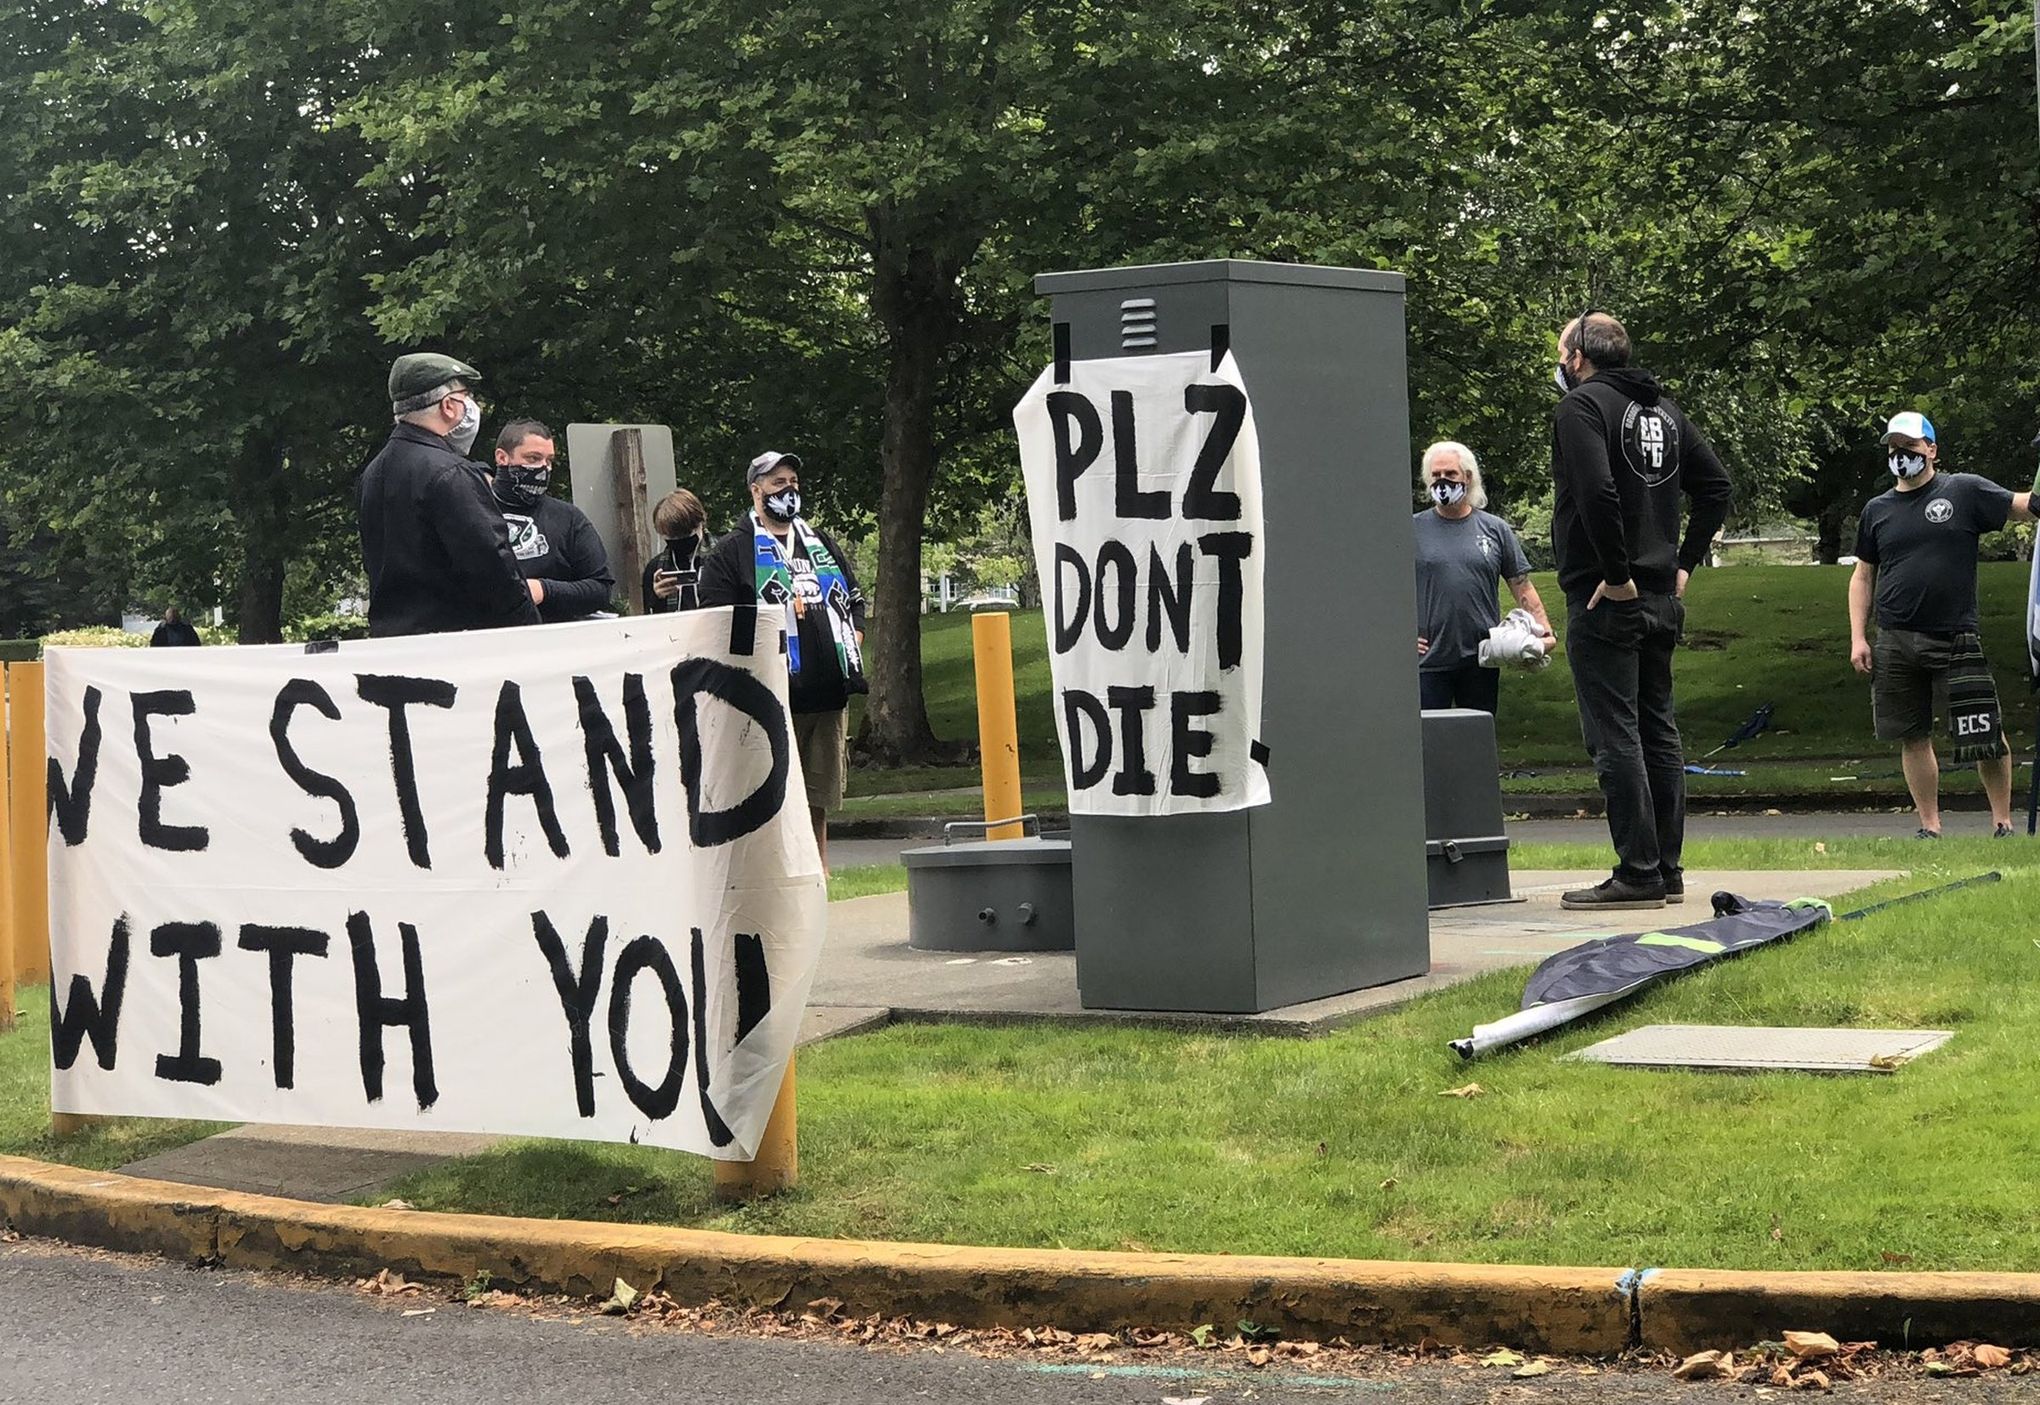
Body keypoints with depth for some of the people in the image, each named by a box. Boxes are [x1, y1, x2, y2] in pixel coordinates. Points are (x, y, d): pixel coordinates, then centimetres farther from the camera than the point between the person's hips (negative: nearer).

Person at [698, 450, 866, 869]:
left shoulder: (822, 543, 21)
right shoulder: (733, 552, 2)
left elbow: (854, 599, 29)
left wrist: (854, 640, 12)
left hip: (830, 692, 6)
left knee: (819, 798, 10)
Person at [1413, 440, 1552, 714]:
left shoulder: (1496, 530, 8)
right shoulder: (1412, 530, 3)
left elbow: (1522, 587, 8)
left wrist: (1544, 630, -4)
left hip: (1481, 660, 2)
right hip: (1429, 660, -2)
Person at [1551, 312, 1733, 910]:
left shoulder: (1582, 406, -10)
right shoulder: (1663, 408, 15)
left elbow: (1598, 491, -24)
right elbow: (1716, 486, 15)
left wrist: (1616, 575, -18)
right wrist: (1683, 563, 13)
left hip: (1605, 598, -8)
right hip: (1661, 597, 8)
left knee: (1614, 736, -6)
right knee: (1658, 731, 12)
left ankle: (1638, 873, -7)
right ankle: (1667, 871, 16)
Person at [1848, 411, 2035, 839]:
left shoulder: (1964, 492, 3)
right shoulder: (1877, 511, 13)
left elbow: (2023, 505, -5)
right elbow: (1863, 577, 18)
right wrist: (1858, 637, 9)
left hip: (1955, 639, -3)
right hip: (1893, 644, 3)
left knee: (1987, 737, -4)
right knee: (1913, 738, 6)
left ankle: (2003, 823, 11)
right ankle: (1930, 828, 15)